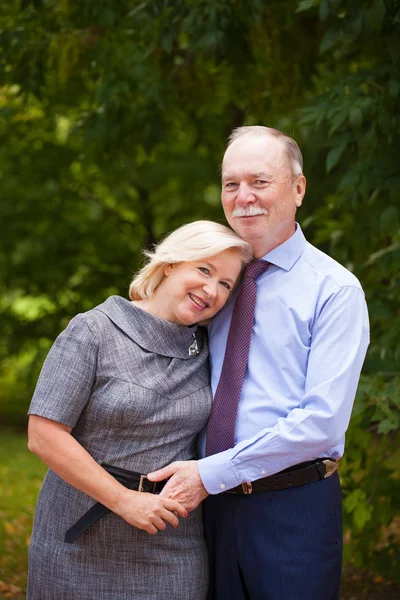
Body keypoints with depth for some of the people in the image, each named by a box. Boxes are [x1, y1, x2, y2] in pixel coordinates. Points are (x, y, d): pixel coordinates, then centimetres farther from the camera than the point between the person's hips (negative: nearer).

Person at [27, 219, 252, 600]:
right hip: (83, 545, -4)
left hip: (172, 549, 4)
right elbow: (44, 436, -14)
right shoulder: (93, 332, -8)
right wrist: (124, 501, -16)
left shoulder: (206, 351, 7)